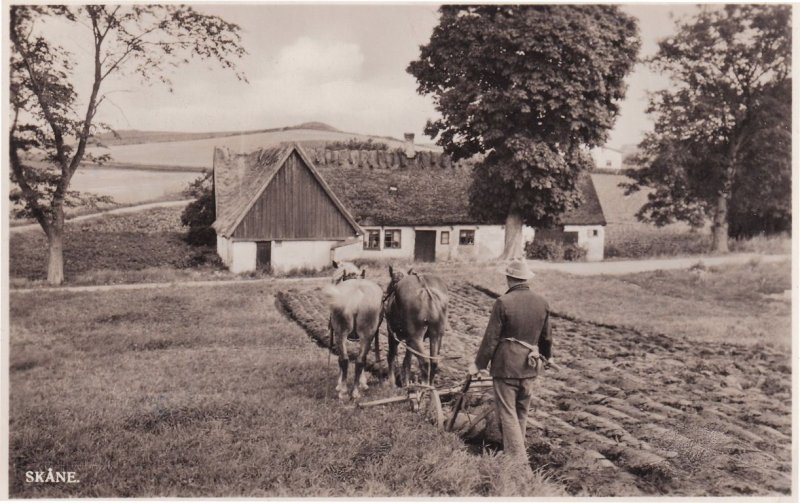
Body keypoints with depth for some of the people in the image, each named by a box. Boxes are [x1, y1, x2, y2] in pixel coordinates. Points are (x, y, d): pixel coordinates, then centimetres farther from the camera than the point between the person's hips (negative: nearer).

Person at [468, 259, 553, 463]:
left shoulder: (503, 302, -16)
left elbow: (491, 337, -13)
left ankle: (518, 459, 1)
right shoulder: (542, 303, 1)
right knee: (521, 411, 20)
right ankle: (517, 450, 35)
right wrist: (548, 356, 32)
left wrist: (479, 363, -3)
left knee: (507, 413, 3)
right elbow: (545, 336, 13)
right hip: (530, 366, 6)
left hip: (505, 365, -6)